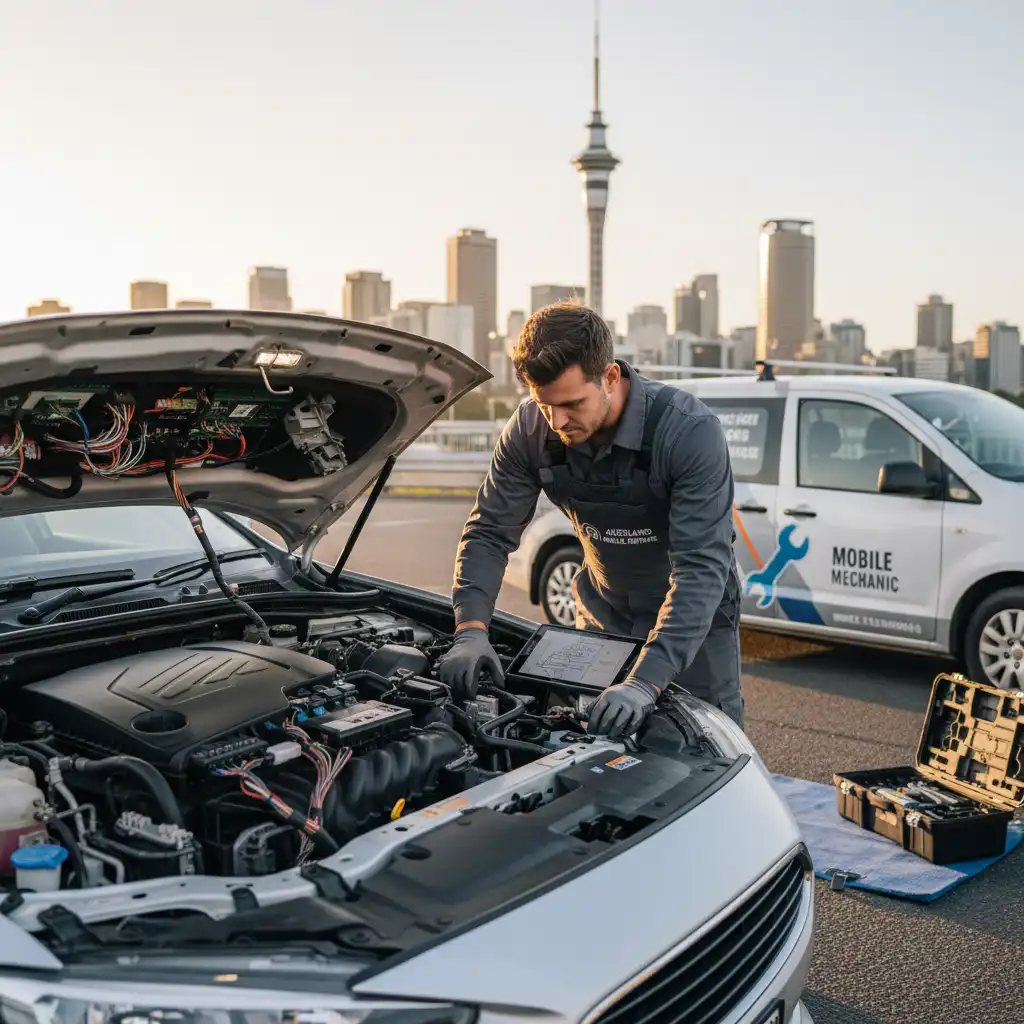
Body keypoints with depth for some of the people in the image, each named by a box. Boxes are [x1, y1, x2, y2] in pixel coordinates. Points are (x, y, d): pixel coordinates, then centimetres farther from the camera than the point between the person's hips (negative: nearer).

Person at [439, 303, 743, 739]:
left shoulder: (692, 432, -32)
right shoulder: (531, 428, -18)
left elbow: (703, 566, -37)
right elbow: (489, 532, -11)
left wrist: (645, 681, -46)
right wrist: (470, 629, -28)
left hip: (693, 619, -3)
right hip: (603, 613, 3)